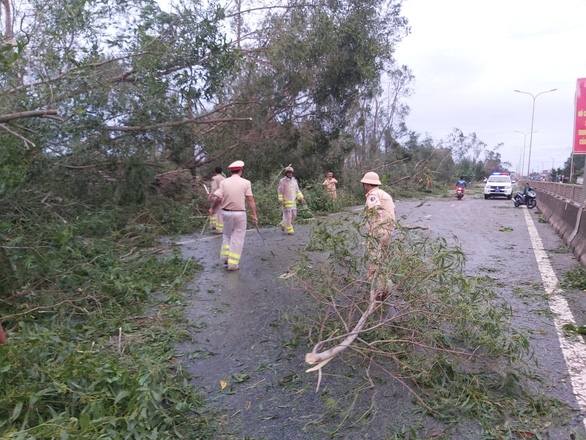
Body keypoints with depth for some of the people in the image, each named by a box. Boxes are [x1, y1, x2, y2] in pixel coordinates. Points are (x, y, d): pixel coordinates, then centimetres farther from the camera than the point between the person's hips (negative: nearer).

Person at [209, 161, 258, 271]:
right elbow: (250, 200, -9)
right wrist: (254, 215, -8)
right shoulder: (246, 183, -5)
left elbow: (219, 199, -7)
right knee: (238, 238, 6)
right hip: (240, 213, -3)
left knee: (227, 235, 23)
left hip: (226, 212, 3)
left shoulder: (224, 182, -1)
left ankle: (225, 257, 23)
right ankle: (233, 264, 7)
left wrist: (212, 208, 9)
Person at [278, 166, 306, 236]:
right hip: (286, 202, -7)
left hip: (293, 201, 7)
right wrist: (281, 201, -14)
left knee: (294, 215, 10)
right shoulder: (282, 181, -7)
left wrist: (301, 198, 9)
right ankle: (290, 230, 4)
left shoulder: (294, 180, 11)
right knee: (288, 216, -4)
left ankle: (283, 224, 29)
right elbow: (280, 191, -7)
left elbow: (297, 190, 18)